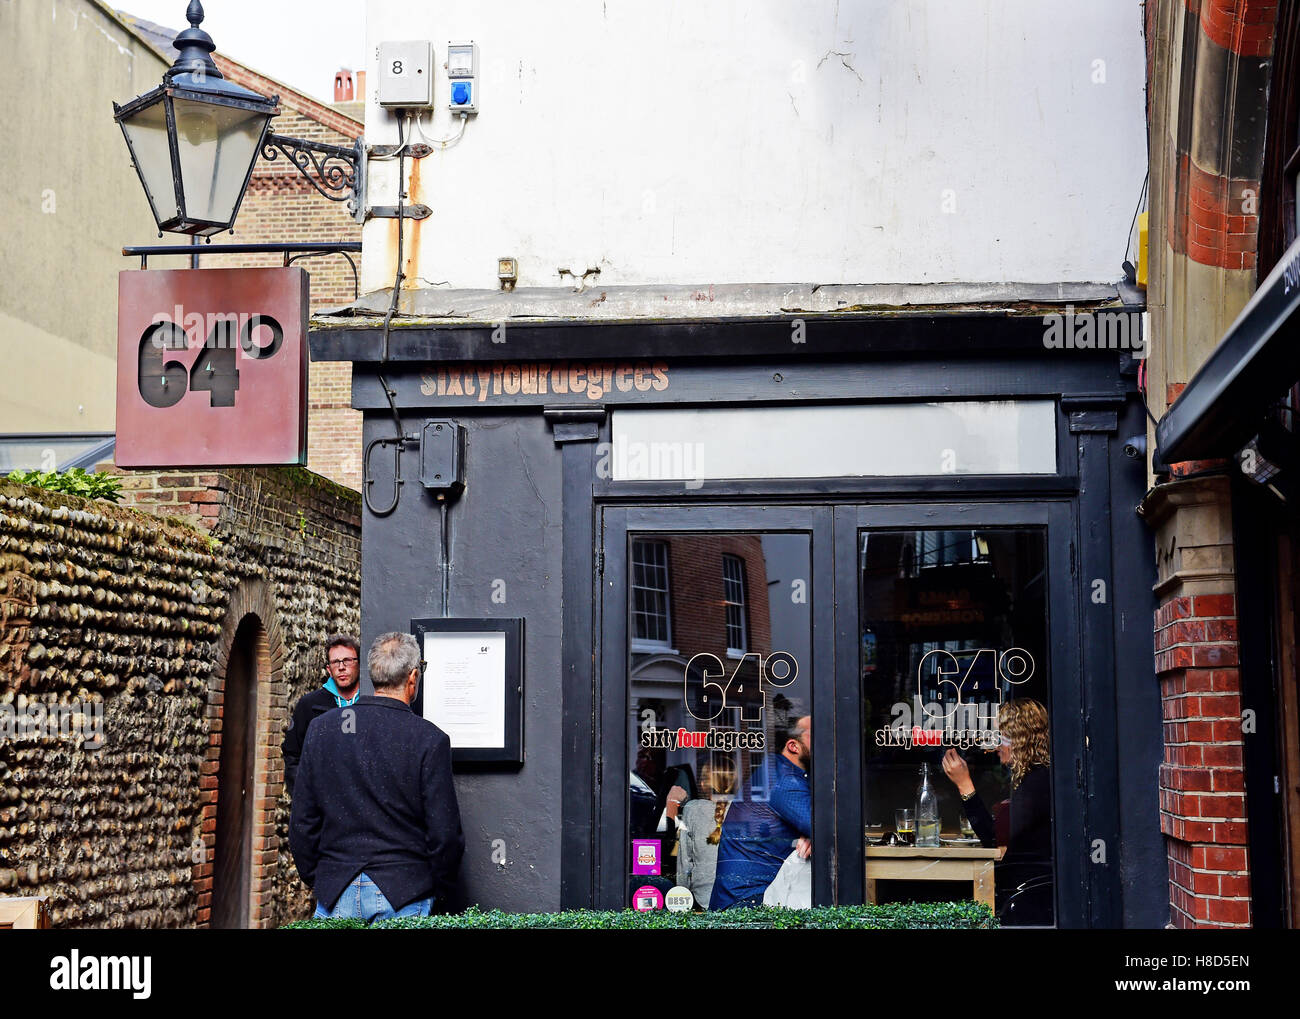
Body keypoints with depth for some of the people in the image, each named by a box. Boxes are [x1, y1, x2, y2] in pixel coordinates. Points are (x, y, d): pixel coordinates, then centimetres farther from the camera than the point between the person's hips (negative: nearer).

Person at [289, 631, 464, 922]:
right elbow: (444, 832, -9)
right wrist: (436, 889, 7)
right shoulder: (429, 739, -10)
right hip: (402, 892, -3)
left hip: (335, 892, 3)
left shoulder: (320, 729, 2)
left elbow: (302, 822, 6)